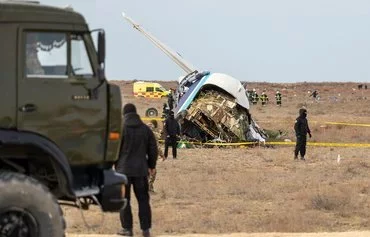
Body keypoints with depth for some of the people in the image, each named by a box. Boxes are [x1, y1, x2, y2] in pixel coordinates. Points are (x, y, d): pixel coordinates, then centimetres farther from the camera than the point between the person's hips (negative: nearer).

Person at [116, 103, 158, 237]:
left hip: (123, 169, -3)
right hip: (141, 170, 3)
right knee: (143, 199, 8)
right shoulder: (145, 129, 6)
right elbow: (153, 149, 10)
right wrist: (151, 166, 21)